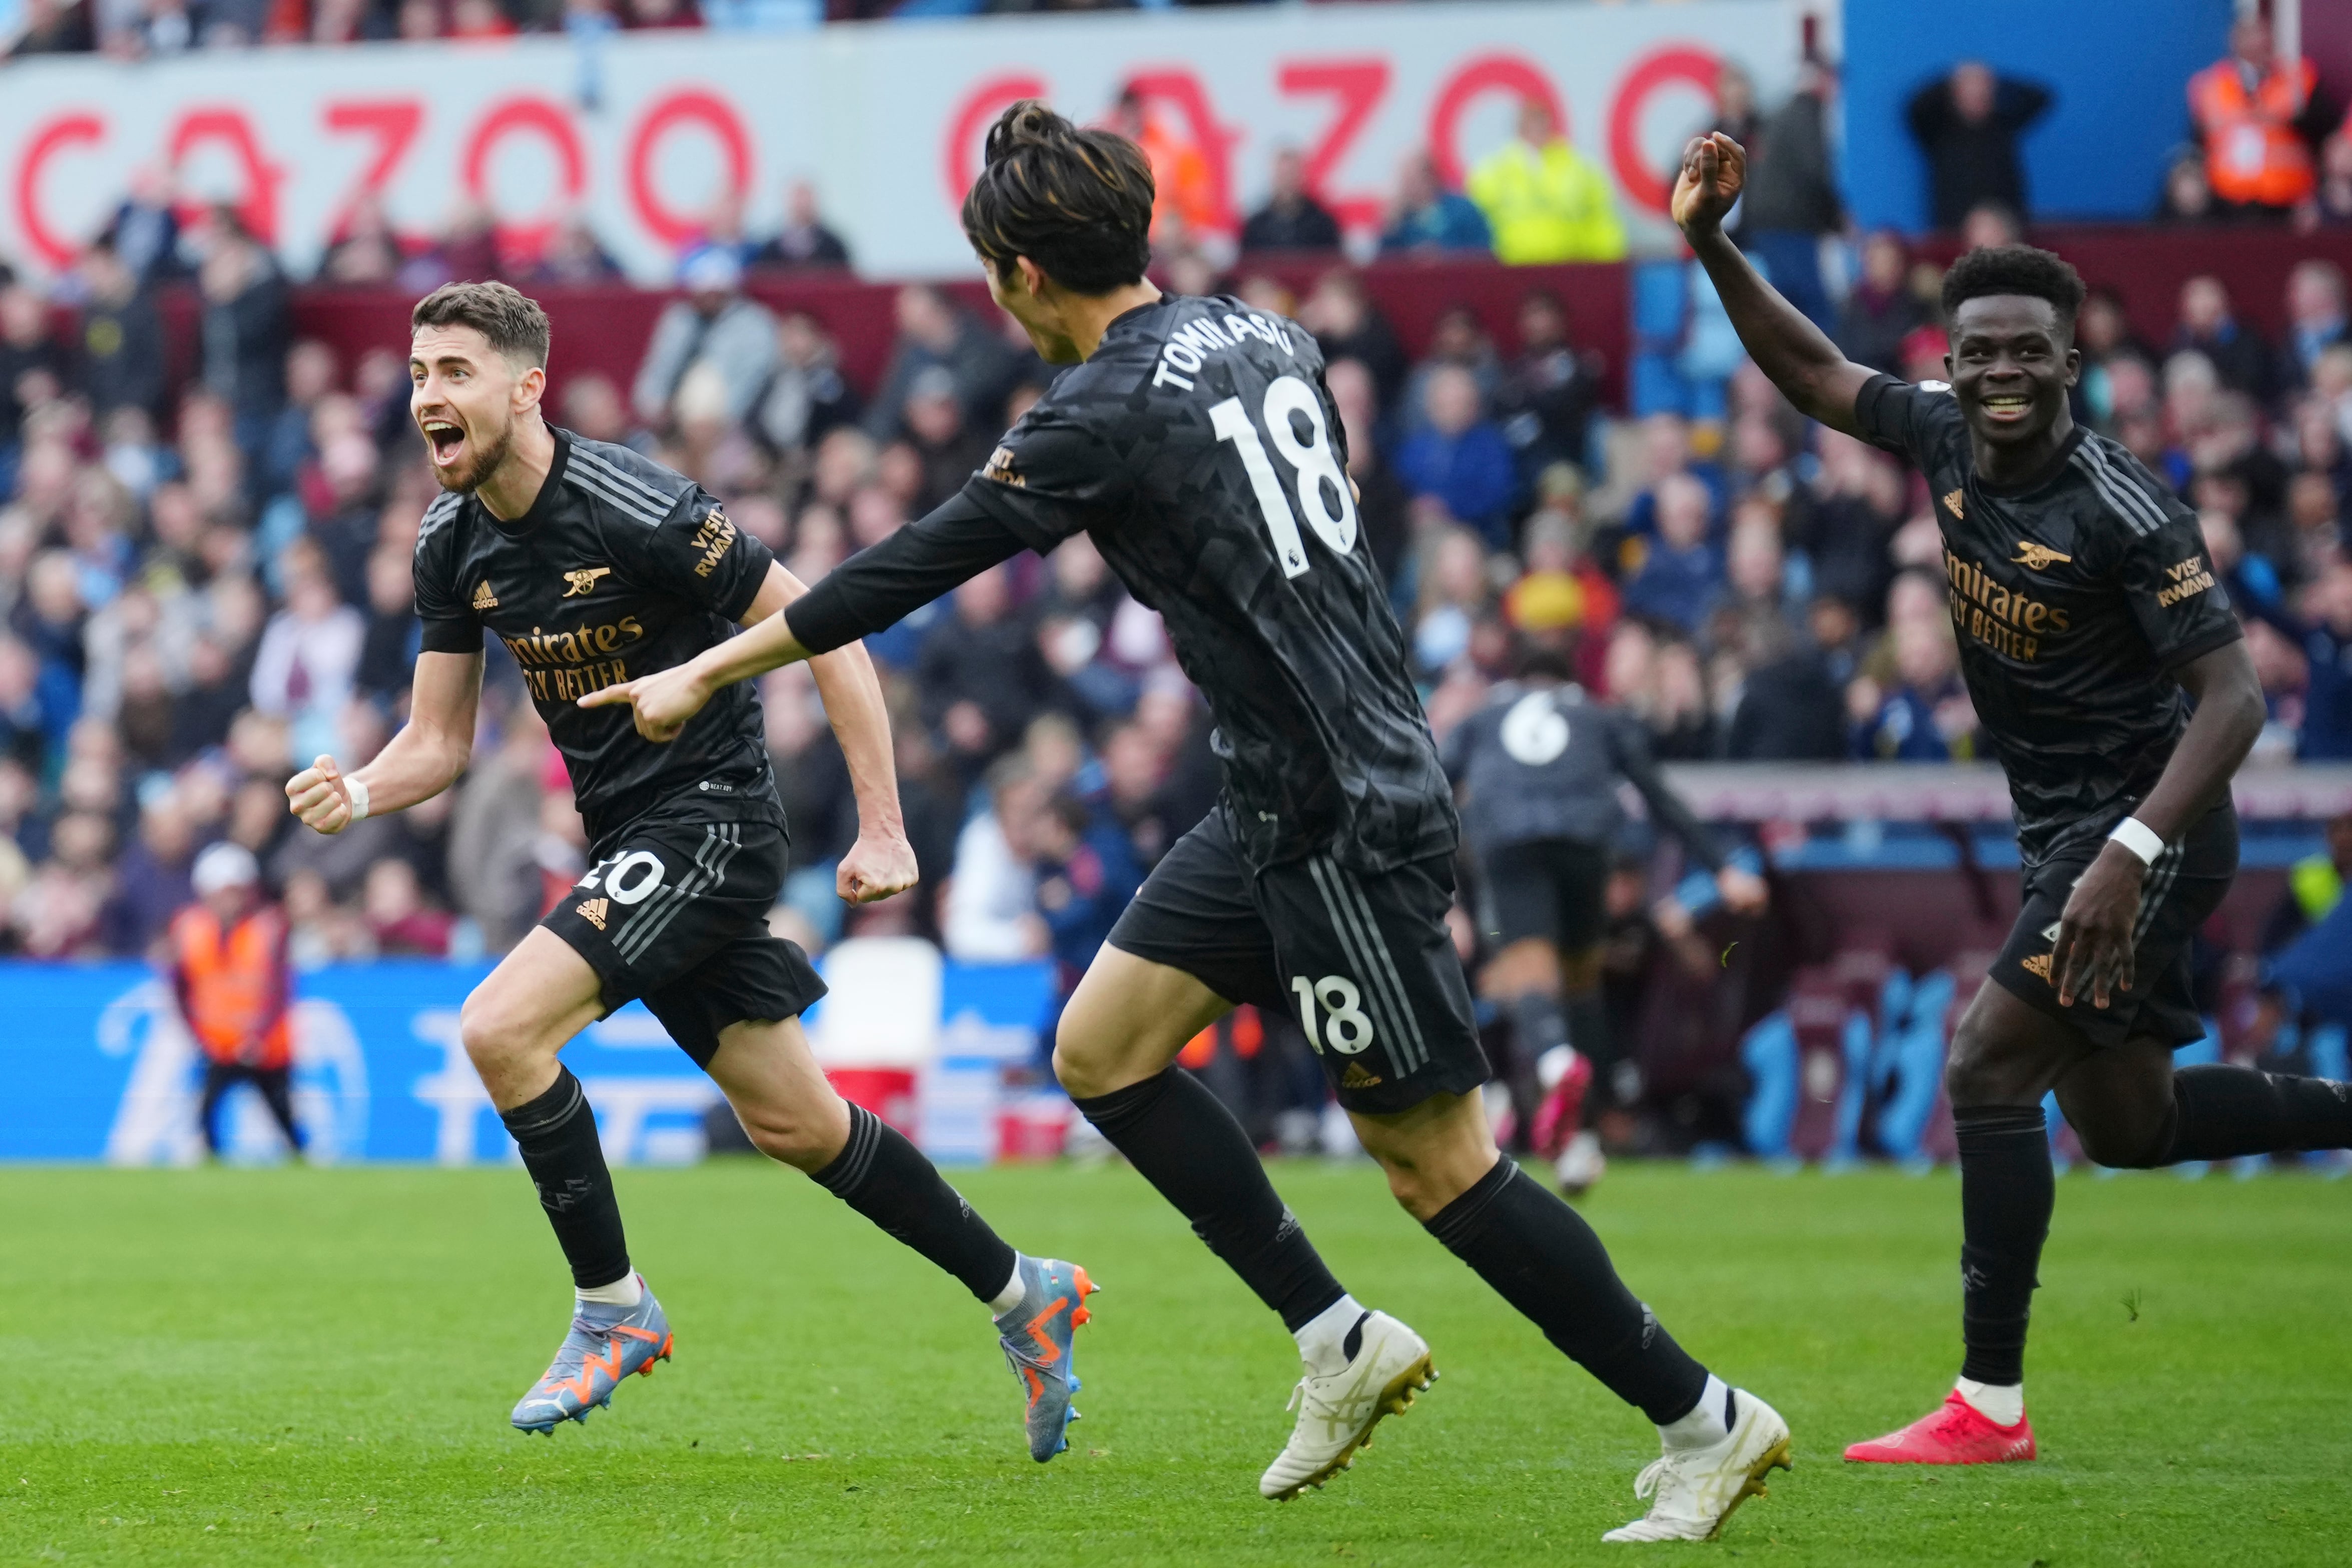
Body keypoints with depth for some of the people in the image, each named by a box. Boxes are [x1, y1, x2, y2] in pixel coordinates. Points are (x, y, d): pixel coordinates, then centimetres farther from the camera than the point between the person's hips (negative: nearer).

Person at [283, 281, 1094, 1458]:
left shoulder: (632, 510, -21)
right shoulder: (452, 547, 2)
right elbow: (438, 741, 9)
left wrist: (882, 830, -16)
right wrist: (356, 794, -14)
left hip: (711, 821, -8)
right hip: (629, 846, 8)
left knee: (501, 1028, -21)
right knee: (793, 1124, 12)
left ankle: (612, 1311, -6)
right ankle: (1022, 1296, 27)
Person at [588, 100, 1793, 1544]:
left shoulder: (1109, 412, -16)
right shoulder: (1259, 337, 8)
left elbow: (912, 571, -10)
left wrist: (707, 676, 0)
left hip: (1345, 821, -9)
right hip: (1281, 808, 9)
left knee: (1436, 1161, -4)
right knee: (1102, 1049, 11)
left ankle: (1707, 1422, 3)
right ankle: (1340, 1343, 14)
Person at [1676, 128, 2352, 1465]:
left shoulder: (2122, 510, -22)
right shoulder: (1945, 437, -2)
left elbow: (2234, 699, -25)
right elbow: (1816, 372, 15)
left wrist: (2131, 855, -35)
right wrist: (1710, 245, 2)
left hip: (2144, 826, -9)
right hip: (2066, 829, 9)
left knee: (1989, 1063, -17)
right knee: (2124, 1122, 16)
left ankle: (1991, 1405, -12)